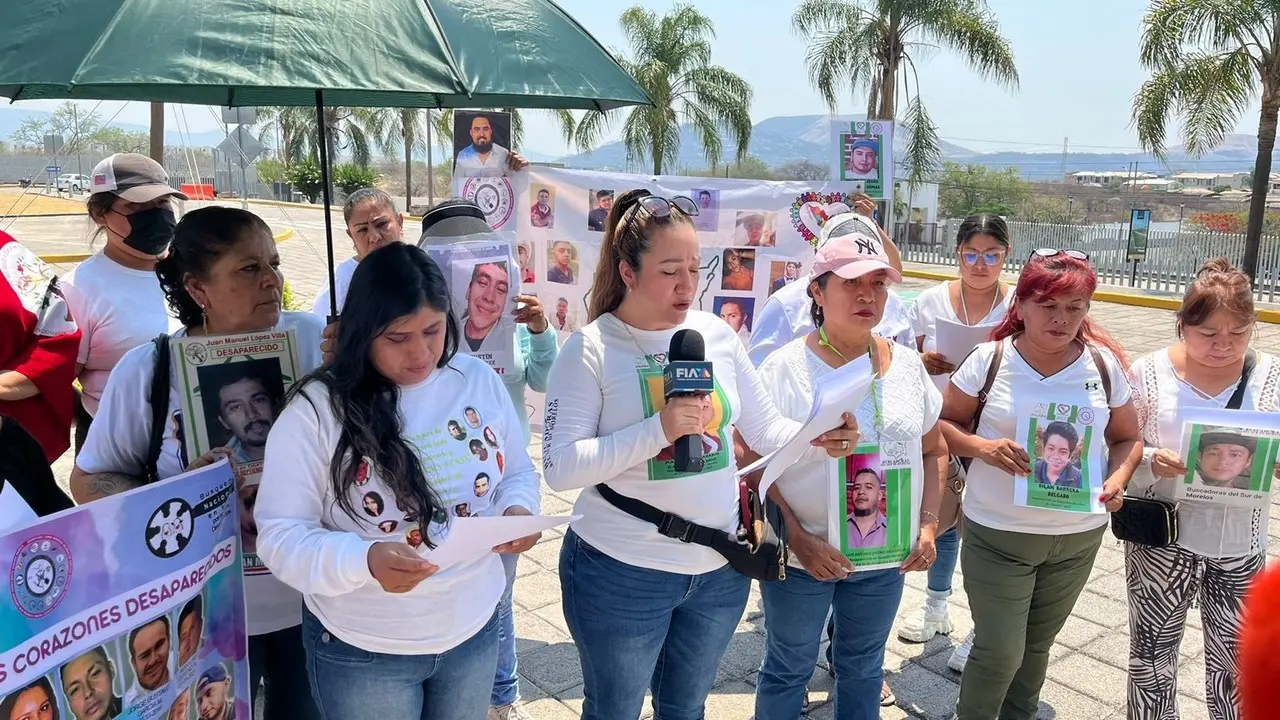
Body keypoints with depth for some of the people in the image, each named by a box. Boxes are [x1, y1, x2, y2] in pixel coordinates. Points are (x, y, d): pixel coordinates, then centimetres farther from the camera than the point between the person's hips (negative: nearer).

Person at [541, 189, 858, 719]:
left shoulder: (717, 335, -1)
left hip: (720, 569, 4)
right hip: (621, 574, -4)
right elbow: (560, 468, -20)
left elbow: (766, 430, 4)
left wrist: (816, 437, -17)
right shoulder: (590, 349, -14)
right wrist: (659, 429, -29)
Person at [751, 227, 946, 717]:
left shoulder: (907, 365, 0)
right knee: (788, 670, 14)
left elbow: (933, 451, 10)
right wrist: (797, 538, -19)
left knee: (863, 668, 22)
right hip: (803, 555, -4)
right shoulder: (785, 369, -14)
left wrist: (928, 526, -1)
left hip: (886, 555, 4)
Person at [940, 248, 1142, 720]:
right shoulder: (989, 359, -10)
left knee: (1037, 646, 19)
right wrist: (981, 446, -22)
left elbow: (1127, 438, 7)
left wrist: (1117, 480, -13)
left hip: (1079, 536, 3)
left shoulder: (1105, 365, -3)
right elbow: (943, 423, -2)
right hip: (997, 533, -3)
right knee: (999, 653, 0)